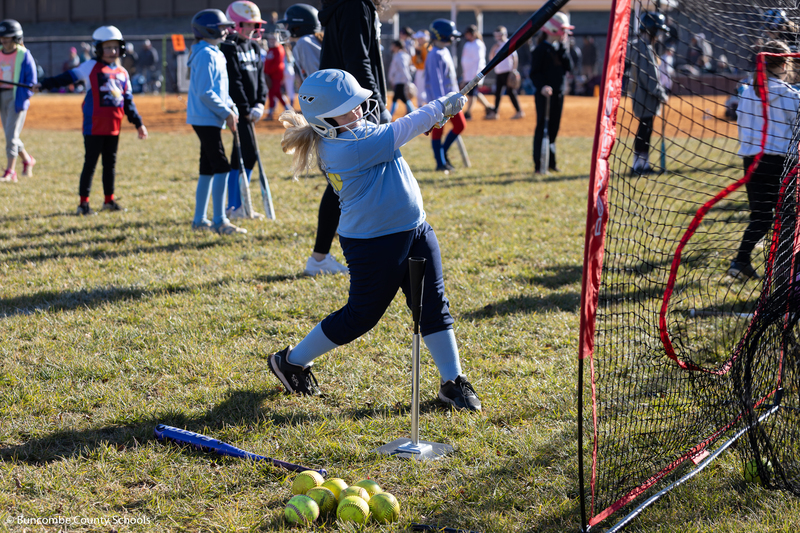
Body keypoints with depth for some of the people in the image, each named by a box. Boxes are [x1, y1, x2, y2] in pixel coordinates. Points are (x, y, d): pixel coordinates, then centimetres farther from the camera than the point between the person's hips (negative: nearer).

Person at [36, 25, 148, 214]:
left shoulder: (122, 73, 12)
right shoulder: (91, 67, -2)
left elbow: (128, 102, 16)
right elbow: (68, 77, -6)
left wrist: (138, 124, 14)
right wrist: (43, 85, -15)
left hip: (113, 127, 5)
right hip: (94, 125, -5)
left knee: (110, 163, 13)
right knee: (90, 162, -2)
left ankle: (109, 200, 24)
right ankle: (83, 202, 3)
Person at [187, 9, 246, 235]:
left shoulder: (215, 53, 17)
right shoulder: (206, 54, -15)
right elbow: (205, 92, -20)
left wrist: (231, 107, 7)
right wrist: (226, 112, -16)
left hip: (209, 120, 10)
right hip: (205, 119, -10)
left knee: (208, 169, 13)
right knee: (221, 167, -10)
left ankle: (199, 220, 20)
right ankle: (219, 221, -8)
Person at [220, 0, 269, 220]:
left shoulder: (254, 47, 15)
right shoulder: (229, 48, -11)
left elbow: (260, 77, 13)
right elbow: (234, 82, -15)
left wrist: (260, 103, 0)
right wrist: (245, 110, -15)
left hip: (249, 110, 9)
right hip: (237, 110, -9)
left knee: (246, 156, 10)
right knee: (247, 155, -10)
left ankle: (236, 206, 17)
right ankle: (235, 207, -5)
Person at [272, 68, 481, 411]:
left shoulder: (354, 134, 5)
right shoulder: (344, 148, -23)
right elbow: (401, 131, -20)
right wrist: (441, 106, -12)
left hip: (415, 231, 9)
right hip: (373, 246, -9)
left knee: (434, 307, 7)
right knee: (359, 317, 3)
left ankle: (453, 382, 16)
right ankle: (292, 362, 21)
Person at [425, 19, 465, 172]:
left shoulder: (445, 51, 13)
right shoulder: (435, 55, -16)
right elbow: (435, 80, -22)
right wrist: (440, 101, -27)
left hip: (451, 97, 9)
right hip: (439, 98, -9)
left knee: (460, 125, 9)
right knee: (438, 129, -1)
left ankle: (442, 153, 20)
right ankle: (440, 163, 4)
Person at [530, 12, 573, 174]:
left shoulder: (560, 49, 12)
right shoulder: (540, 50, -9)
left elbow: (569, 67, 1)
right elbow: (534, 73, -14)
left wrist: (563, 47, -5)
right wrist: (542, 86, -30)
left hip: (558, 94, 7)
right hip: (544, 94, -7)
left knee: (553, 128, 12)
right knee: (542, 128, -5)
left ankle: (551, 162, 20)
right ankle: (539, 165, -3)